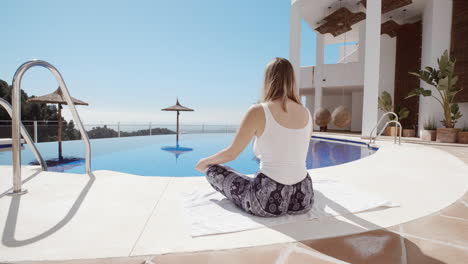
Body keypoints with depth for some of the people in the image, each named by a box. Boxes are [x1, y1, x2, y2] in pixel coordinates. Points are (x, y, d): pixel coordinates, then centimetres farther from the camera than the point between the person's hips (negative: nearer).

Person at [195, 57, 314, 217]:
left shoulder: (258, 111, -14)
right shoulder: (306, 113, 2)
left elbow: (231, 153, -5)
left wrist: (205, 162, 16)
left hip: (268, 200, -5)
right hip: (303, 198, 6)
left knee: (213, 170, 17)